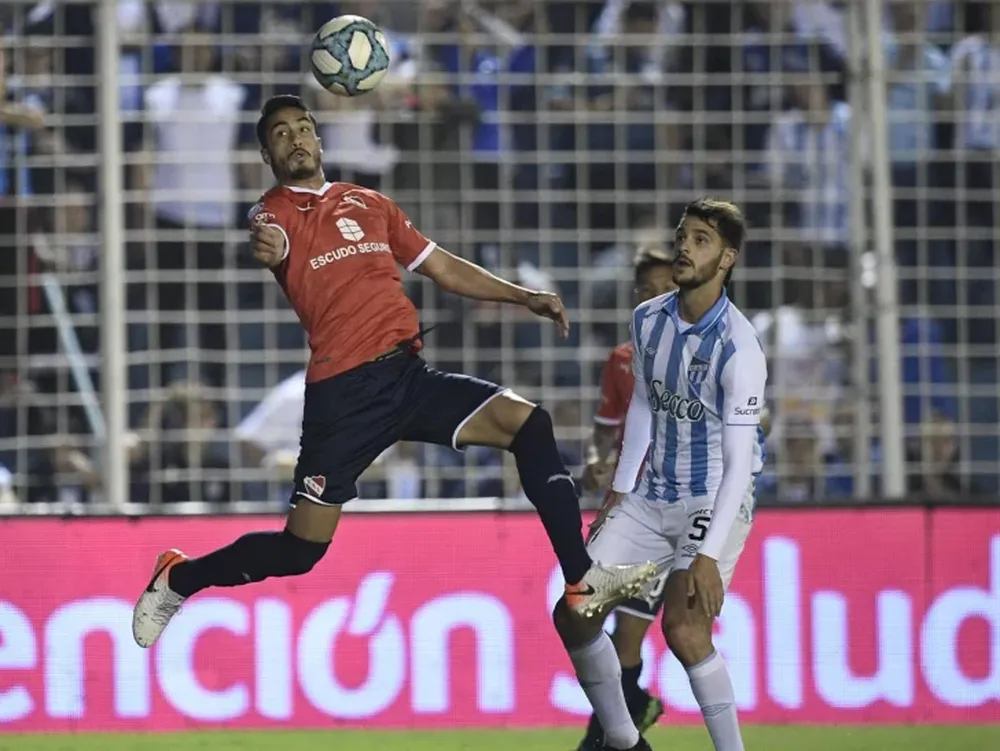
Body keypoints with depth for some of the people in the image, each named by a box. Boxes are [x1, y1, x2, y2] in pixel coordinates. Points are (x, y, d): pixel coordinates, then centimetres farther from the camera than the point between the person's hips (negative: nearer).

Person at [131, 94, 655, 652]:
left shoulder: (369, 203, 19)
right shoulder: (273, 213, 1)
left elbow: (442, 267, 25)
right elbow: (271, 243, -24)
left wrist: (523, 297, 15)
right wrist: (266, 251, -50)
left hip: (408, 374, 5)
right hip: (344, 391, -5)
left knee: (529, 423, -12)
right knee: (299, 552, -6)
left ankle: (582, 582, -9)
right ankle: (178, 579, 19)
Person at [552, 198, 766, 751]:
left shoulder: (738, 347, -20)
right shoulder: (648, 321, 0)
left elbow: (739, 462, -22)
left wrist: (709, 554, -28)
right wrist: (619, 492, 16)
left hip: (715, 503, -7)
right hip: (651, 497, 7)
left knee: (683, 627, -25)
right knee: (573, 613, 1)